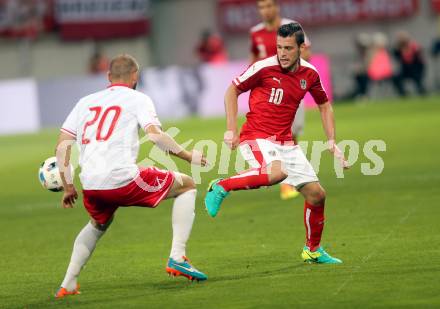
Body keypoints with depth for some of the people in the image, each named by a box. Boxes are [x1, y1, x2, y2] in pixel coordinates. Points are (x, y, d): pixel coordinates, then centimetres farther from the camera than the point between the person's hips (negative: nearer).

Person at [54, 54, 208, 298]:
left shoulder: (85, 102, 22)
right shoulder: (137, 99, 9)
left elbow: (61, 147, 16)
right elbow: (156, 136, -8)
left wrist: (68, 187, 23)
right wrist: (188, 156, 4)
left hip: (90, 186, 5)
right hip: (123, 180, -5)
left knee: (98, 225, 37)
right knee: (187, 186, 14)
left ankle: (67, 285, 26)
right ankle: (177, 258, 2)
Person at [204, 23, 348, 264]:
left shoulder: (309, 74, 4)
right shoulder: (264, 68, -11)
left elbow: (324, 106, 19)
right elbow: (232, 91, 0)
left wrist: (332, 143, 11)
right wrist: (231, 130, -6)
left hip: (285, 143, 6)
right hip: (257, 137, -6)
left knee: (317, 194, 3)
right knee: (276, 173, -38)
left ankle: (313, 250, 24)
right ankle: (221, 187, -19)